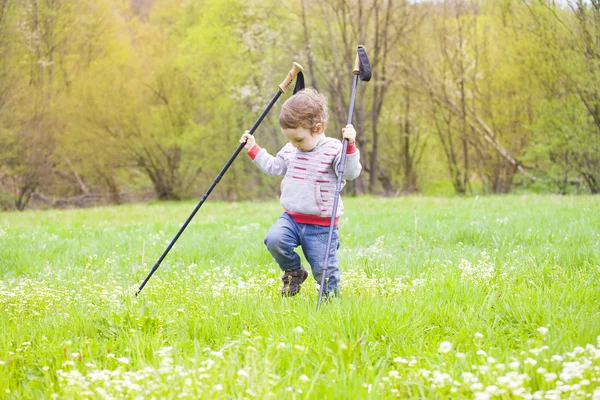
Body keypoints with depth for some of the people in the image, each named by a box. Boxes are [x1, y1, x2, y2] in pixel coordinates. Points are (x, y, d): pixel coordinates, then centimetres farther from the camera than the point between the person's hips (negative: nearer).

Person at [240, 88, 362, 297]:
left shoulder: (333, 149, -11)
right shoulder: (290, 151, 8)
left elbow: (351, 172, -22)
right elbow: (273, 167, 25)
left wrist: (350, 146, -35)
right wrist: (253, 150, 22)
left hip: (321, 226, -5)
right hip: (292, 218, 5)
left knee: (324, 270, -6)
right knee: (274, 239, -24)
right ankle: (293, 272, 3)